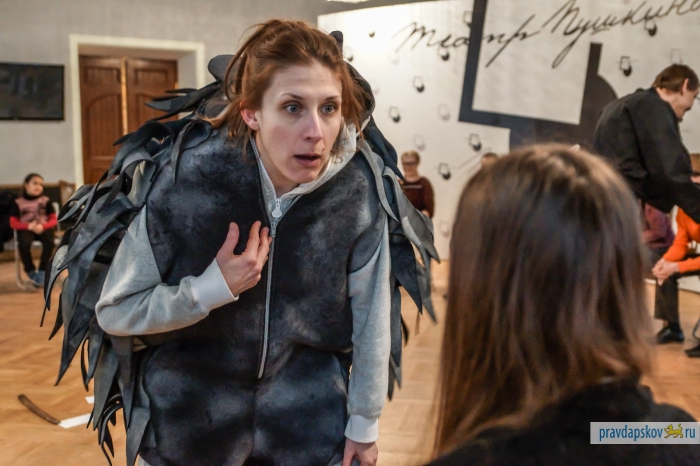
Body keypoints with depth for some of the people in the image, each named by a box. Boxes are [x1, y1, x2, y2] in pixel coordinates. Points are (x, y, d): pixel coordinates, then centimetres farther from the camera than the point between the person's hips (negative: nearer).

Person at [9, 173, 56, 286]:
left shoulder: (46, 201, 6)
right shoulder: (18, 202, 4)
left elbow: (54, 220, 4)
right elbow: (13, 223, 1)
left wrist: (43, 226, -18)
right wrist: (29, 226, -17)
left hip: (44, 228, 1)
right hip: (26, 229, -1)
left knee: (49, 241, -33)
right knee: (23, 244, -34)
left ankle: (42, 271, -22)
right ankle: (31, 272, -15)